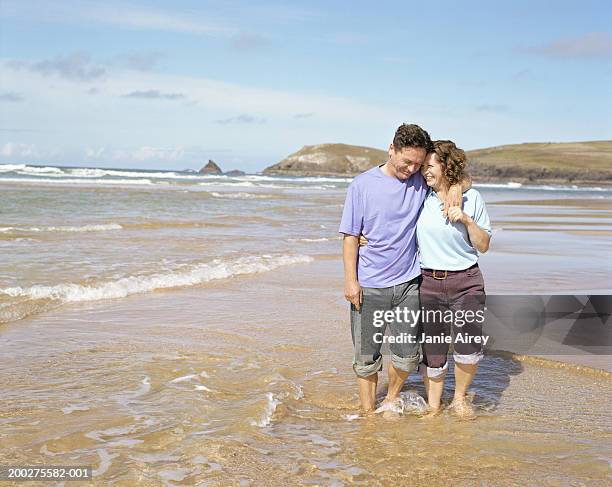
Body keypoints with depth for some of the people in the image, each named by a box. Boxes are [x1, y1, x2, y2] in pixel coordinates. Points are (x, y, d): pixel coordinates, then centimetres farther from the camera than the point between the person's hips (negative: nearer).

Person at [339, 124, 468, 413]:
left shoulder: (422, 182, 2)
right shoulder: (362, 185, -5)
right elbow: (350, 235, -2)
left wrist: (455, 187, -7)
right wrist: (350, 280, -7)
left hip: (407, 283, 2)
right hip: (369, 286, -2)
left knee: (407, 355, 7)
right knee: (366, 356, 6)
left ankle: (391, 400, 33)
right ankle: (368, 411, 24)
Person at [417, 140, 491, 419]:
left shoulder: (471, 198, 1)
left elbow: (483, 245, 2)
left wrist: (466, 220, -12)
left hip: (466, 283, -1)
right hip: (429, 283, 1)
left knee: (469, 348, -14)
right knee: (432, 350, 4)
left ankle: (459, 398, 12)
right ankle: (433, 406, 24)